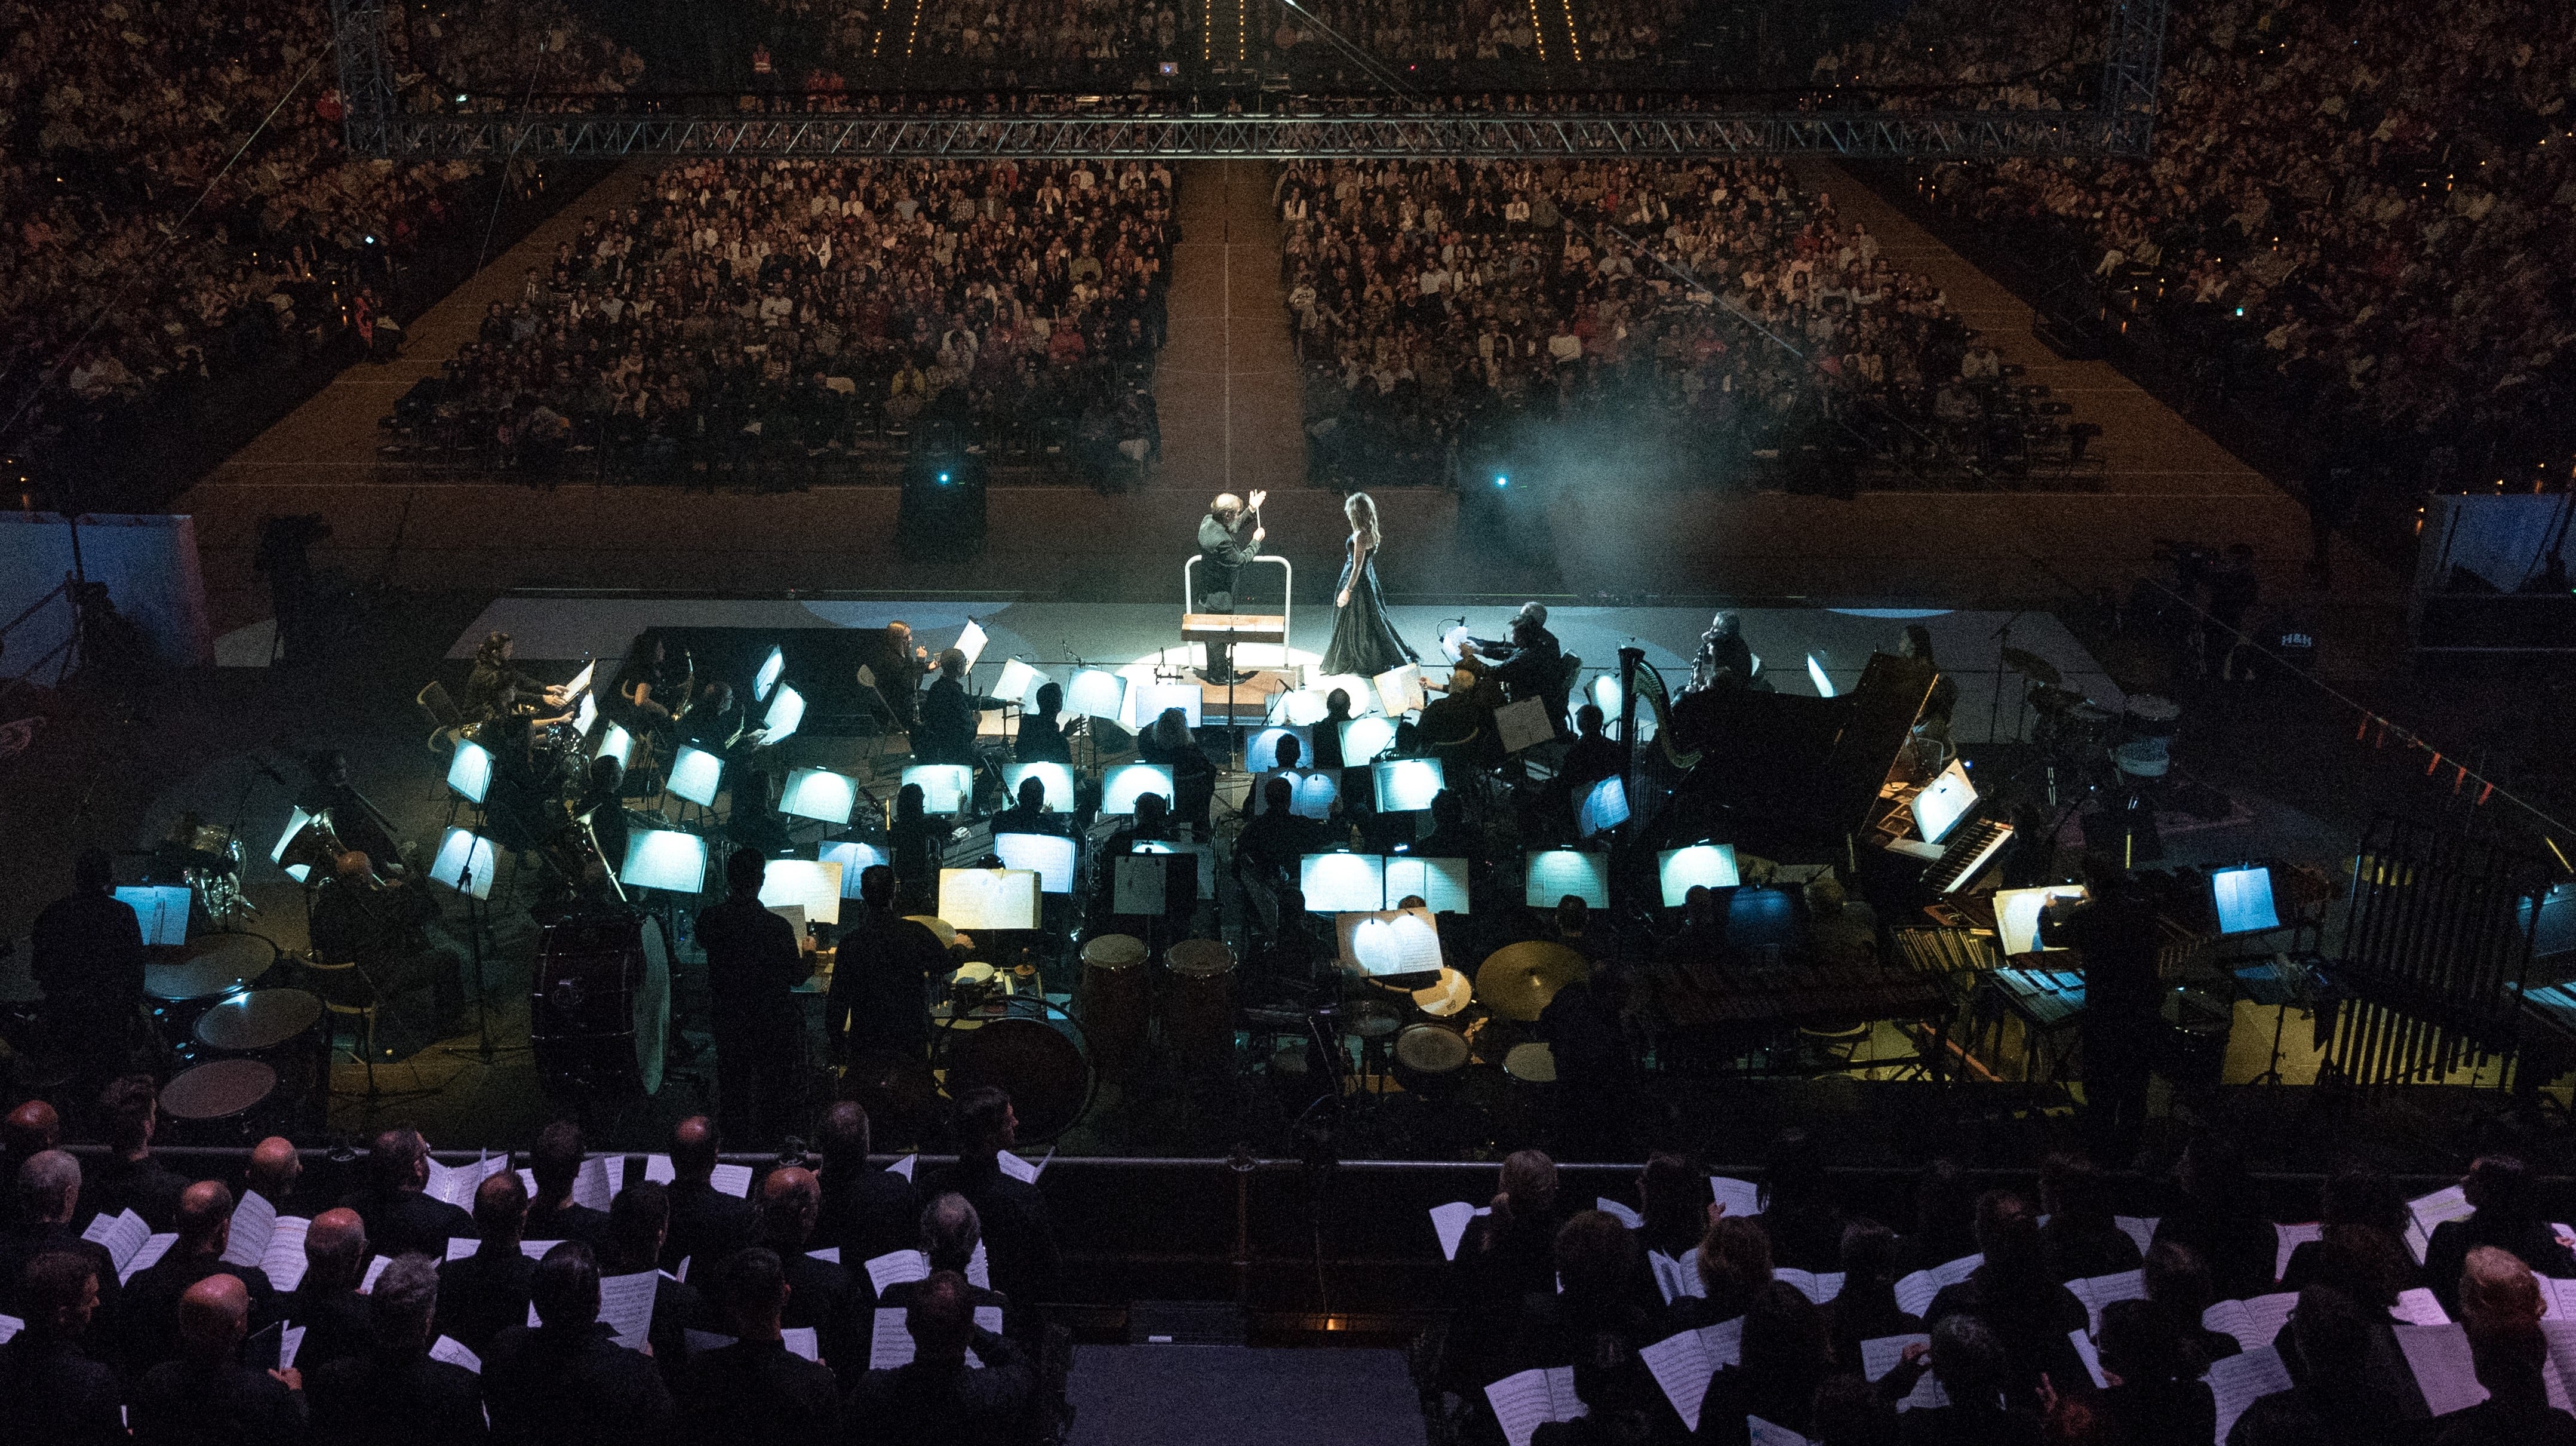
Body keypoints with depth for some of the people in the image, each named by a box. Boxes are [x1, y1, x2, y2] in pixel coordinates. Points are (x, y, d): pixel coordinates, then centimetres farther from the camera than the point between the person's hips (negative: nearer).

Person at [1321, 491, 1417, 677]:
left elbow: (1357, 566, -22)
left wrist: (1347, 590, -19)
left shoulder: (1361, 536, -23)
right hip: (1367, 580, 9)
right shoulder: (1370, 533, 4)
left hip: (1358, 584, -9)